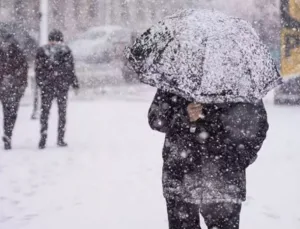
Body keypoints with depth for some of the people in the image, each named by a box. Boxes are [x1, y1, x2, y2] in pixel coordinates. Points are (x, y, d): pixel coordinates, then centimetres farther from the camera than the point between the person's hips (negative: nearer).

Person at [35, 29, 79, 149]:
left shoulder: (41, 51, 3)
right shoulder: (66, 50, -2)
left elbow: (38, 69, 4)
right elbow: (70, 69, -2)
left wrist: (40, 83, 12)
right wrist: (75, 84, 4)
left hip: (46, 86, 1)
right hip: (62, 85, -1)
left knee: (44, 112, 6)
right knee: (62, 112, 9)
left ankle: (43, 139, -3)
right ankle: (60, 139, 8)